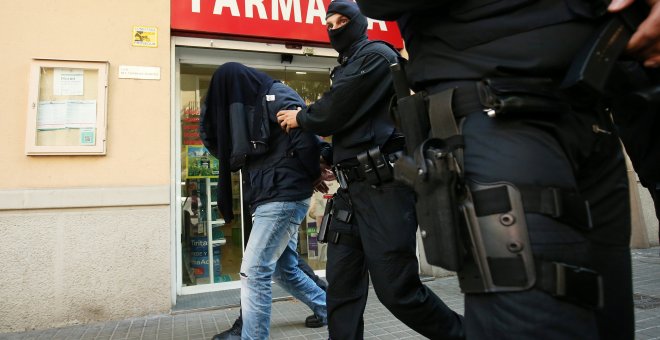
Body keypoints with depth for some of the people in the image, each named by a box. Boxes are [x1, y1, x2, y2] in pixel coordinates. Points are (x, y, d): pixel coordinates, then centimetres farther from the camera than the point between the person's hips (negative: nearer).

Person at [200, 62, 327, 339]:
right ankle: (332, 313, 34)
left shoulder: (275, 95, -7)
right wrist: (212, 105, 11)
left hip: (284, 196, -10)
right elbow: (212, 139, 23)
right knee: (284, 270, 17)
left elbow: (305, 132, -17)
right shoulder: (249, 109, 19)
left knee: (253, 272, -7)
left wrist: (314, 176, -8)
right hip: (272, 198, 10)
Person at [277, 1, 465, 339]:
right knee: (341, 285, 7)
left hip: (383, 186, -9)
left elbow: (337, 111, -10)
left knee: (396, 289, -6)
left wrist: (301, 118, 7)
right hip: (351, 188, 9)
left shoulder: (376, 55, -2)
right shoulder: (345, 69, 24)